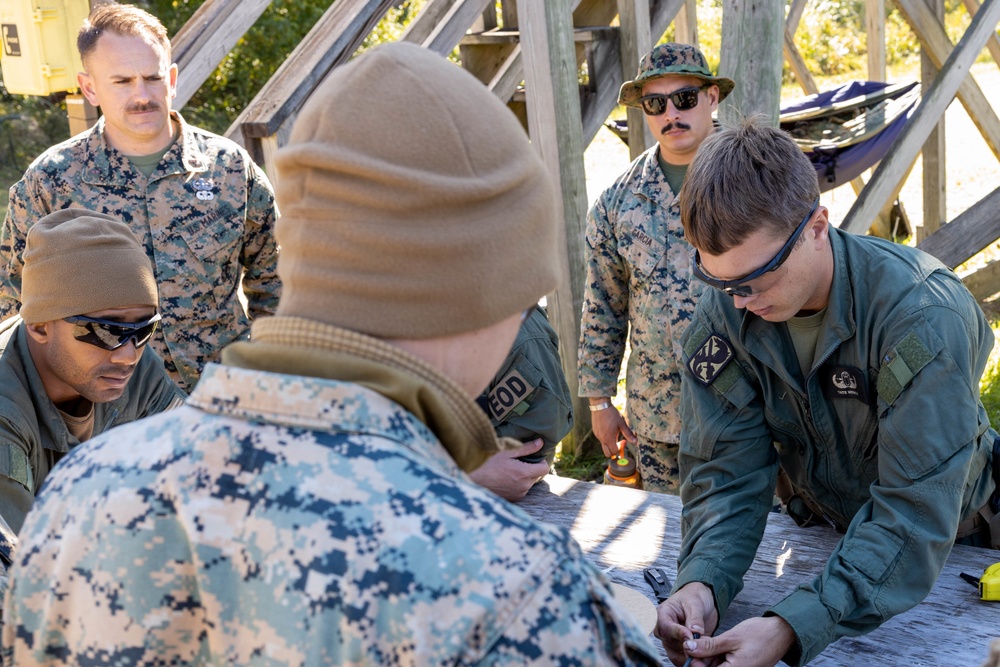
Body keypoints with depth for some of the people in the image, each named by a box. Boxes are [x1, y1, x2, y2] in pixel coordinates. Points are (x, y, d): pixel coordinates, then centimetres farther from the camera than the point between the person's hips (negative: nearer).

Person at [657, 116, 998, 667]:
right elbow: (725, 469, -16)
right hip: (822, 534, 3)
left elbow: (914, 513, -35)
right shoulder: (722, 315, -18)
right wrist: (701, 580, -36)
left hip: (946, 543, -2)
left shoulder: (923, 317, -32)